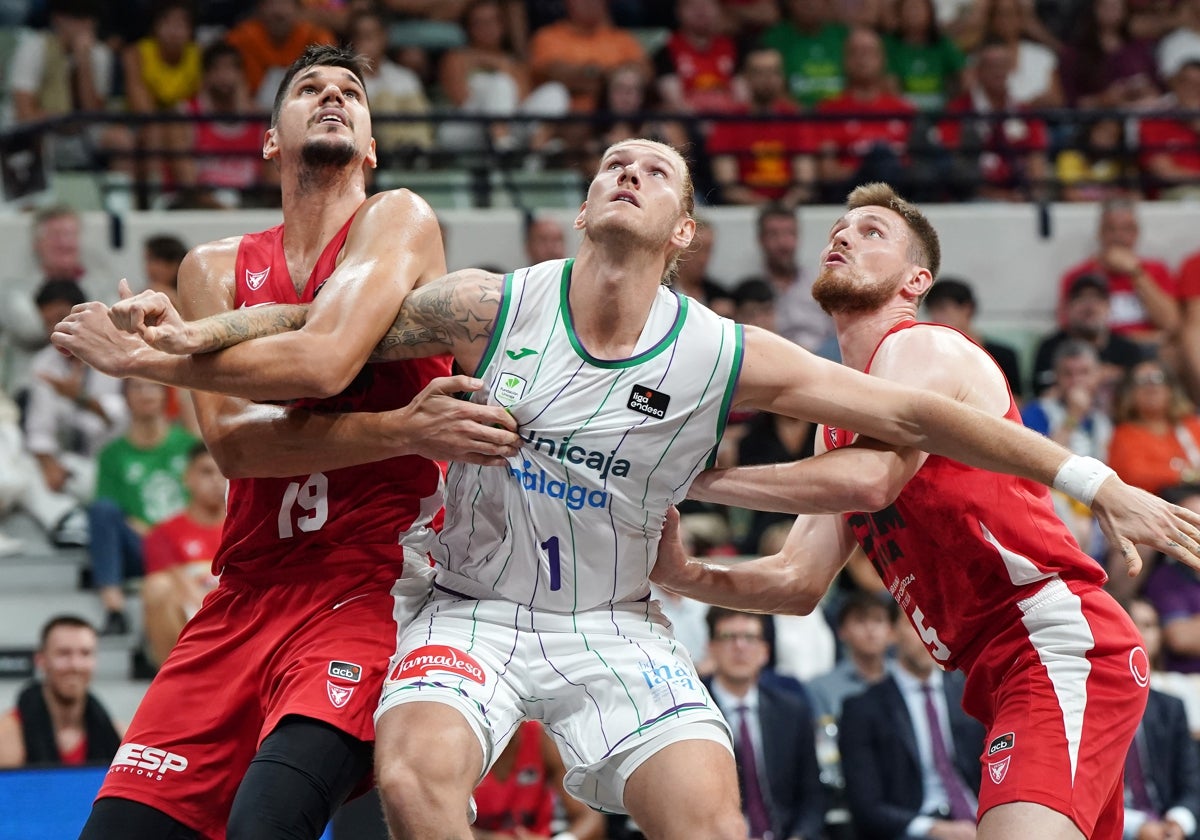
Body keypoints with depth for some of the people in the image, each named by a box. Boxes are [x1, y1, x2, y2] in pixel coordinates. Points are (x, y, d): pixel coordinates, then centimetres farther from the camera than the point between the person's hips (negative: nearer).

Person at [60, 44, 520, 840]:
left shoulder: (399, 222, 2)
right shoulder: (217, 267, 14)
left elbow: (317, 360, -17)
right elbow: (233, 440, -4)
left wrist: (167, 349, -8)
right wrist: (407, 431, -17)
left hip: (369, 587, -5)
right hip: (248, 593, 5)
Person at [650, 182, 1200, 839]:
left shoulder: (921, 348, -5)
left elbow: (870, 479, -24)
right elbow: (798, 582, 19)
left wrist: (698, 479, -18)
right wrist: (683, 575, 1)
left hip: (1063, 643, -10)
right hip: (1002, 669, 10)